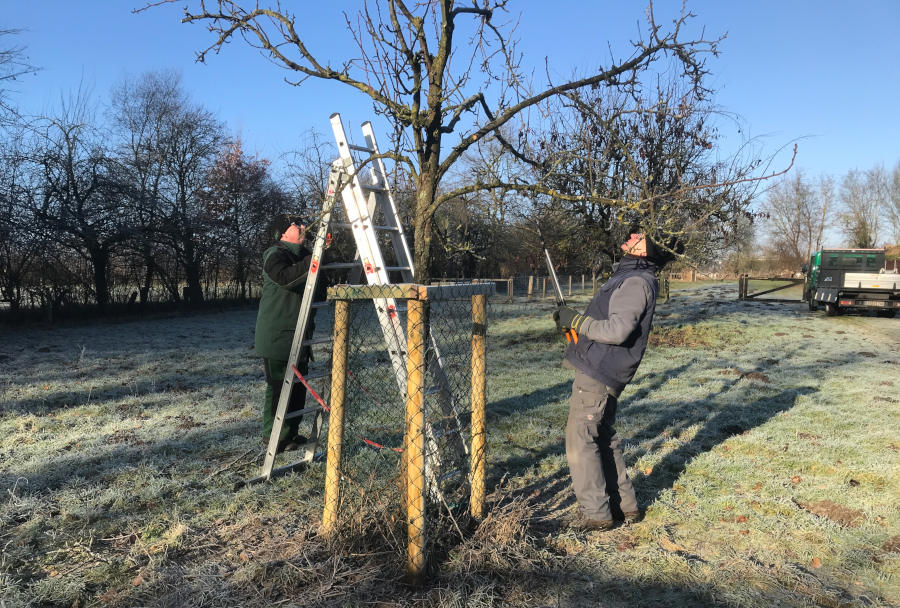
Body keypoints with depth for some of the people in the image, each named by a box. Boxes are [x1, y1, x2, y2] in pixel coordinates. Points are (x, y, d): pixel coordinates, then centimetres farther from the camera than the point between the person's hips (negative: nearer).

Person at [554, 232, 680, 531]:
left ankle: (596, 514, 6)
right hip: (601, 372, 10)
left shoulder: (636, 282, -16)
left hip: (597, 373, -10)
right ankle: (625, 506, 27)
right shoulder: (630, 276, 16)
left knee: (580, 441, -4)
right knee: (604, 439, 17)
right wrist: (573, 319, 10)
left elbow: (617, 330, -26)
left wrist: (576, 320, -17)